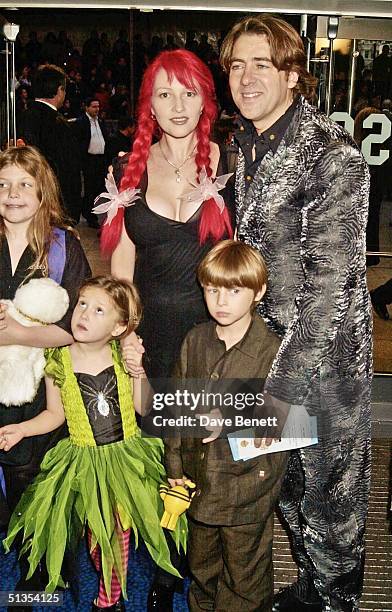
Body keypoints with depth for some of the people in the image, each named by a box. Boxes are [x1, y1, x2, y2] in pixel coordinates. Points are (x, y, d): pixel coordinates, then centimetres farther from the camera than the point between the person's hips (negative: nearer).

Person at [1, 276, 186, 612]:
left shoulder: (124, 356, -10)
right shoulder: (59, 363, -11)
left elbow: (144, 408, -7)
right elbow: (55, 414, 2)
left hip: (126, 456, 0)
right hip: (83, 461, 0)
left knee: (121, 528, 10)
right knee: (97, 530, 11)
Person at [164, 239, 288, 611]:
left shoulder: (272, 350, -16)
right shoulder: (195, 340, -1)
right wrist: (174, 462, 6)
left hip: (247, 486, -5)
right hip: (199, 477, 5)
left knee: (244, 574, 15)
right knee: (201, 565, 26)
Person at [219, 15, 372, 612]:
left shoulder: (333, 155, -20)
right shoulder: (243, 143, 5)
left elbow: (329, 283, -25)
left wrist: (281, 388, -27)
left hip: (326, 351, -7)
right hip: (268, 340, 7)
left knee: (328, 489, 11)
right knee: (286, 482, 21)